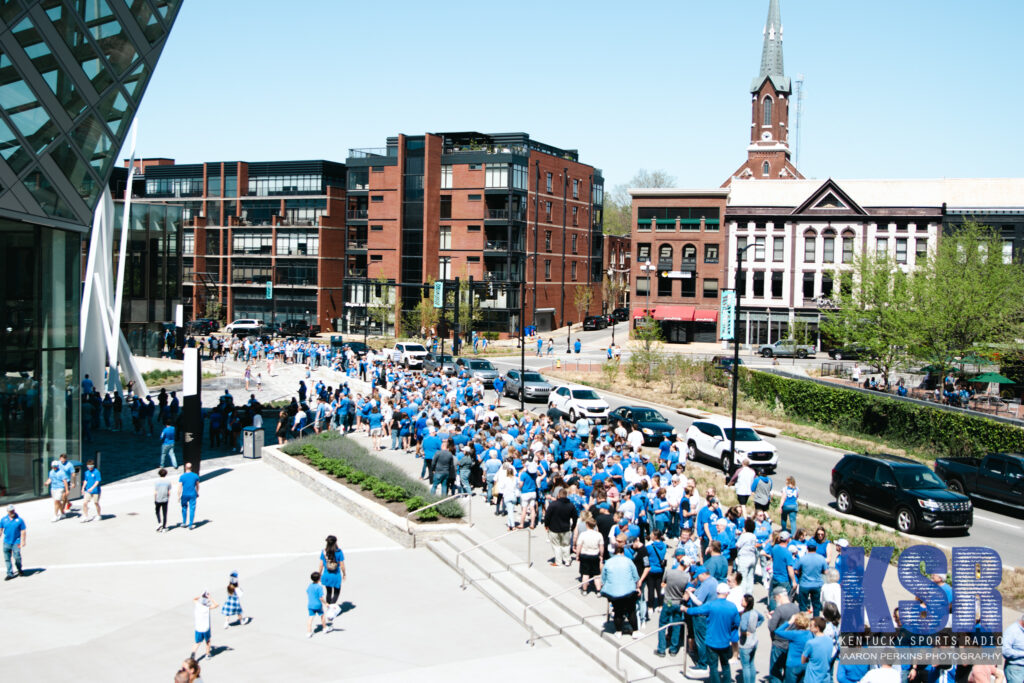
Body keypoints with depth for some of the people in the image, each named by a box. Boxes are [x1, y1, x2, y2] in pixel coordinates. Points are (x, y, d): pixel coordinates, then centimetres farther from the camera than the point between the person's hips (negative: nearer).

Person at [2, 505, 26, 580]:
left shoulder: (19, 520, -6)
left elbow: (23, 531, -3)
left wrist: (23, 541, -6)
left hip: (16, 542, -3)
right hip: (6, 542, 3)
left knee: (17, 557, -5)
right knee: (7, 558, 5)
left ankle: (19, 570, 22)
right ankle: (10, 573, 15)